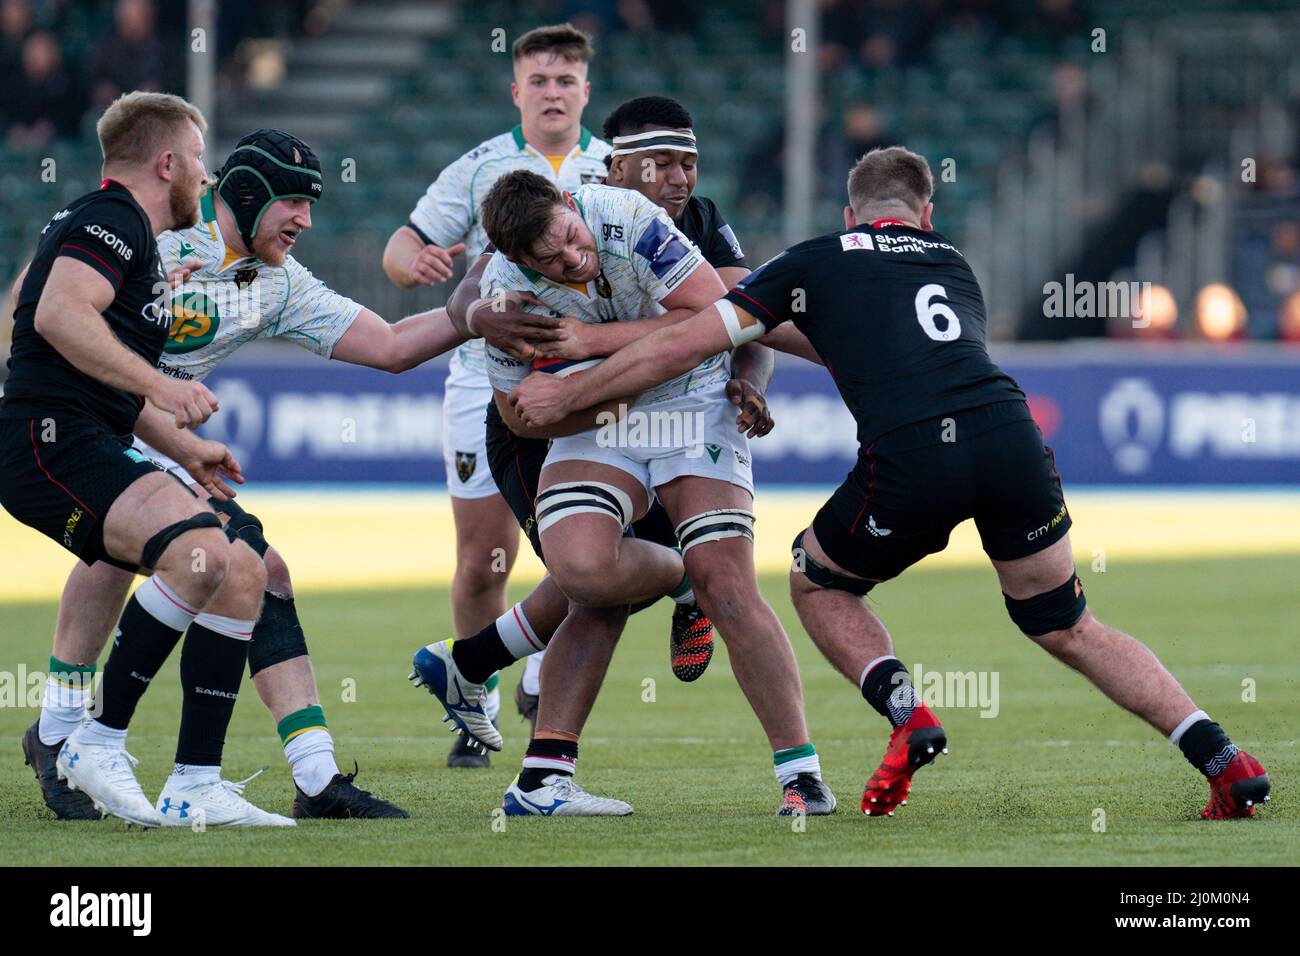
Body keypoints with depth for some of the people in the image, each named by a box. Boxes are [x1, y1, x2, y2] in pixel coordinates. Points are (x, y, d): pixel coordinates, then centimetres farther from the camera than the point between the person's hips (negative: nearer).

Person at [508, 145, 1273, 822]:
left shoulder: (814, 262, 19)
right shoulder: (955, 263, 31)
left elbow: (679, 348, 17)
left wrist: (565, 395, 29)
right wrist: (781, 334, 55)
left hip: (909, 457, -3)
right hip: (1009, 428, 3)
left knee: (816, 581, 24)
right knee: (1066, 626, 18)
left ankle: (909, 717, 2)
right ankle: (1225, 761, 6)